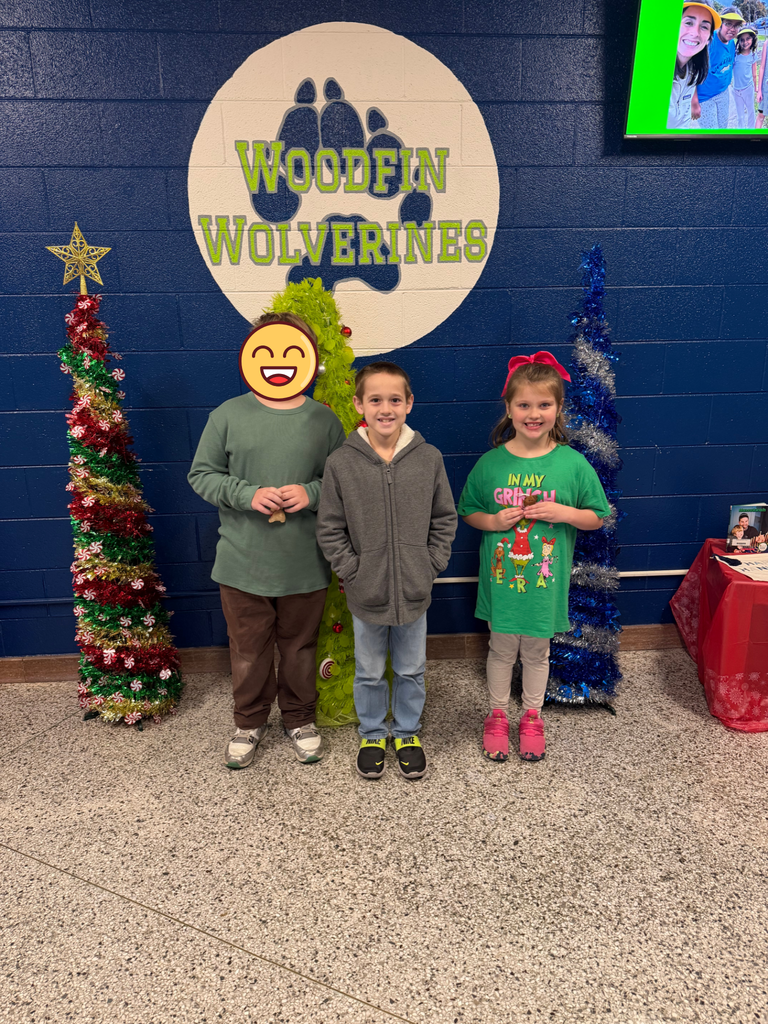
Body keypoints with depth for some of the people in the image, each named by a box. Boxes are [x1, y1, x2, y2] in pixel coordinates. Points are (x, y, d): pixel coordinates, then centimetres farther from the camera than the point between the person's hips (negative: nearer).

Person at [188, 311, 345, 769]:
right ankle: (250, 722, 37)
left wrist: (311, 493, -16)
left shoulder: (324, 419, -1)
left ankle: (300, 718, 39)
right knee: (249, 650, 14)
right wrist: (248, 494, -16)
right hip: (242, 563, 0)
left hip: (305, 564, 1)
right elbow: (202, 475, 0)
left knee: (300, 648, 17)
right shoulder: (228, 415, -3)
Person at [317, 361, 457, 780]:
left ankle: (407, 733, 40)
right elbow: (330, 529, -3)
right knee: (369, 672, 17)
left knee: (411, 670, 18)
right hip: (366, 592, -1)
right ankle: (372, 735, 39)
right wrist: (352, 571, -8)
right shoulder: (340, 463, -9)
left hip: (414, 591, 1)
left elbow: (444, 520, 3)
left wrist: (430, 565, -3)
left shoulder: (428, 458, -6)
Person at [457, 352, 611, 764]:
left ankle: (532, 717, 39)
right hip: (501, 577, 1)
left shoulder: (572, 463, -9)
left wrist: (565, 514, -17)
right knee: (501, 649, 16)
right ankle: (497, 716, 37)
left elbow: (597, 517, 1)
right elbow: (468, 512, 5)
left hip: (546, 579, 0)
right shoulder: (490, 463, -7)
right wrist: (493, 521, -14)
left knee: (536, 651, 17)